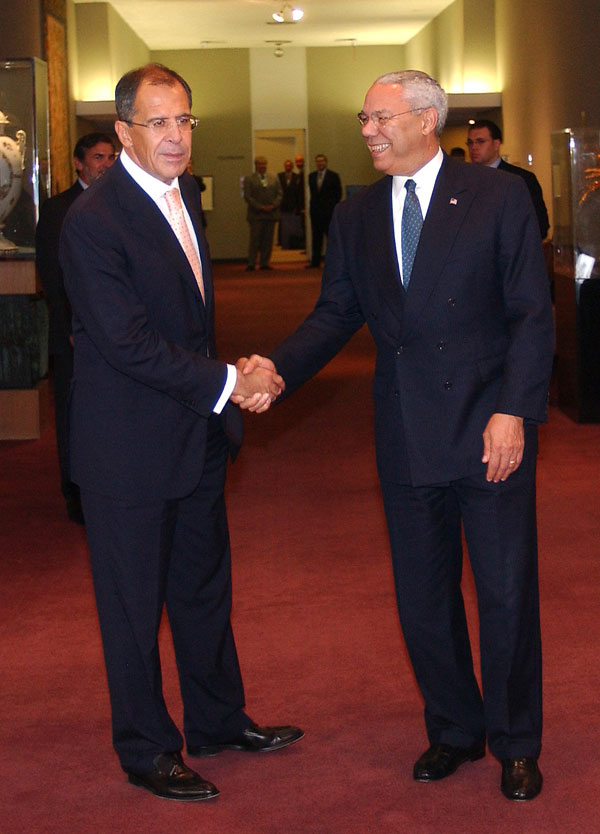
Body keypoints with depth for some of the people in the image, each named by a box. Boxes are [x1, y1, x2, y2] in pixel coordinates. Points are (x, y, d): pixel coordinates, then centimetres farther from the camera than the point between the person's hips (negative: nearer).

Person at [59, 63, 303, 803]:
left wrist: (233, 382, 4)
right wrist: (226, 383, -20)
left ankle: (218, 721, 38)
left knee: (204, 587, 21)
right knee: (134, 603, 7)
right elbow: (129, 344, -24)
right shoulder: (93, 221, -21)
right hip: (129, 447, -8)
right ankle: (147, 752, 23)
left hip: (196, 435, 9)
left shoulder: (182, 194, 8)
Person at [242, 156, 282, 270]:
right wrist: (260, 207, -14)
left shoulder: (274, 179, 14)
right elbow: (247, 197, -4)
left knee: (268, 241, 3)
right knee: (255, 240, -5)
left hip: (271, 213, 3)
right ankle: (251, 264, -2)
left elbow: (279, 194, 10)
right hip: (256, 214, -3)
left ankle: (264, 263, 8)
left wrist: (273, 206, -8)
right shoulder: (249, 179, 3)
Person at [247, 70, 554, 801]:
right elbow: (336, 313, 7)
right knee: (423, 595, 12)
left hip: (491, 428, -4)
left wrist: (513, 412, -15)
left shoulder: (499, 198, -3)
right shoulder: (356, 216, 9)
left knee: (506, 593, 5)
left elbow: (532, 314, -6)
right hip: (407, 435, 4)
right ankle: (453, 730, 31)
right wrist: (278, 367, -11)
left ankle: (515, 743, 24)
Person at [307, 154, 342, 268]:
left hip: (329, 211, -4)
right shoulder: (311, 176, 13)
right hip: (315, 211, 4)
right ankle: (315, 261, 7)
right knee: (316, 236, 5)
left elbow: (338, 194, 0)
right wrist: (313, 205, 8)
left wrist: (333, 206, -7)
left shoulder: (333, 176, 1)